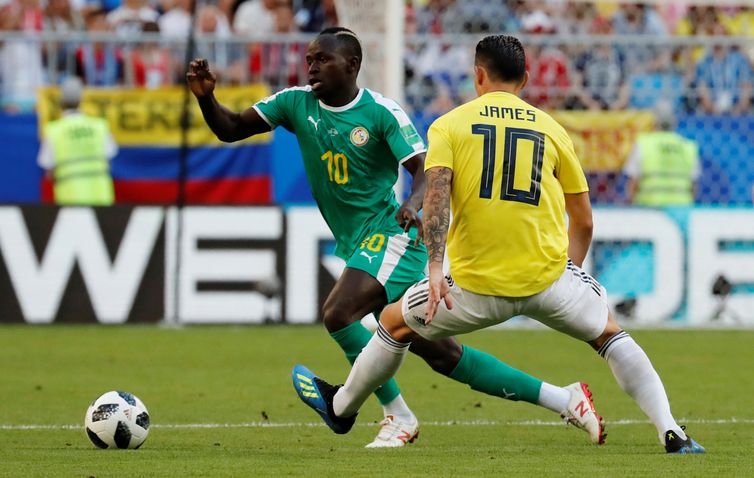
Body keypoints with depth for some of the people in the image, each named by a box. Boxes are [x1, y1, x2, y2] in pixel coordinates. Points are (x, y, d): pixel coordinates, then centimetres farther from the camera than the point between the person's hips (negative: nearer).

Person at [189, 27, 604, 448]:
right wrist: (206, 97, -16)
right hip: (358, 246, 7)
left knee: (338, 313, -26)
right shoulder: (297, 104, 5)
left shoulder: (381, 112, -10)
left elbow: (426, 169, -17)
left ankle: (398, 416, -10)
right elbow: (230, 129, 3)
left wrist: (414, 203, -37)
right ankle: (564, 398, 10)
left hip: (390, 235, -6)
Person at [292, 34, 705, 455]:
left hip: (477, 286, -1)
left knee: (395, 323, 25)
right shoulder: (552, 129, 10)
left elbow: (437, 192, -12)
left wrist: (435, 267, -19)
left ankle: (341, 408, 43)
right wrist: (570, 273, 29)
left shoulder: (450, 124, 6)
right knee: (610, 333, 24)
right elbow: (583, 222, 14)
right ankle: (672, 433, 10)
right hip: (547, 277, 1)